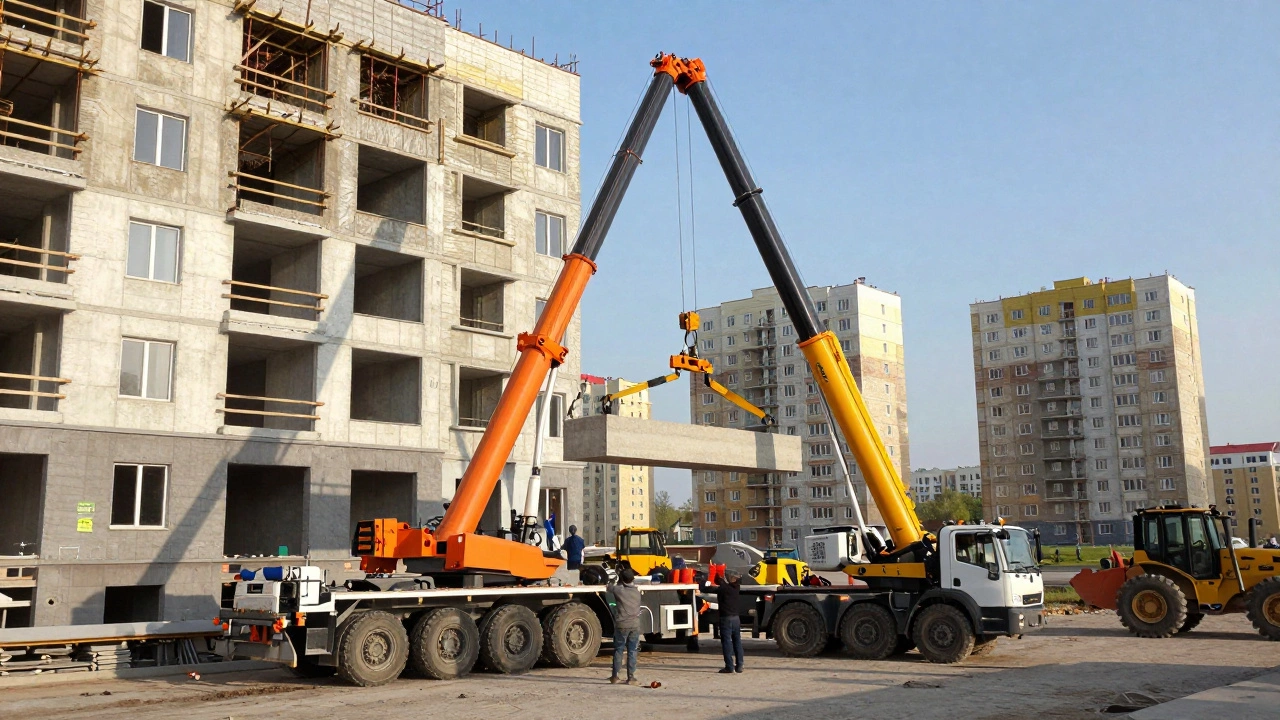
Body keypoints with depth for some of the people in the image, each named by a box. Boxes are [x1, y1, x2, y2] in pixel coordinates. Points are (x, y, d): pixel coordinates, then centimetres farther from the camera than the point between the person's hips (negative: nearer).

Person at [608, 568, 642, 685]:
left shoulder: (618, 590, -6)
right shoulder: (637, 591, 5)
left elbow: (610, 588, 14)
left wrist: (617, 581, 29)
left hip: (621, 625, -2)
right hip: (635, 625, 2)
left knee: (618, 651, 8)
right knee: (632, 652, 4)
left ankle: (615, 676, 14)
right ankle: (631, 677, 3)